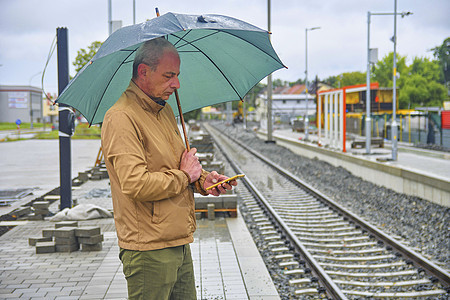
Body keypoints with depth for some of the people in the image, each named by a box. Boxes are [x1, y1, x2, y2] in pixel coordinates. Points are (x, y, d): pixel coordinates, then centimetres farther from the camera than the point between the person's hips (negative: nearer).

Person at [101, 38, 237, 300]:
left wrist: (202, 179, 5)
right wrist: (184, 175, -13)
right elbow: (136, 185, -27)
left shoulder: (165, 111, 15)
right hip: (149, 251, -9)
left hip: (180, 244, 9)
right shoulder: (121, 118, -17)